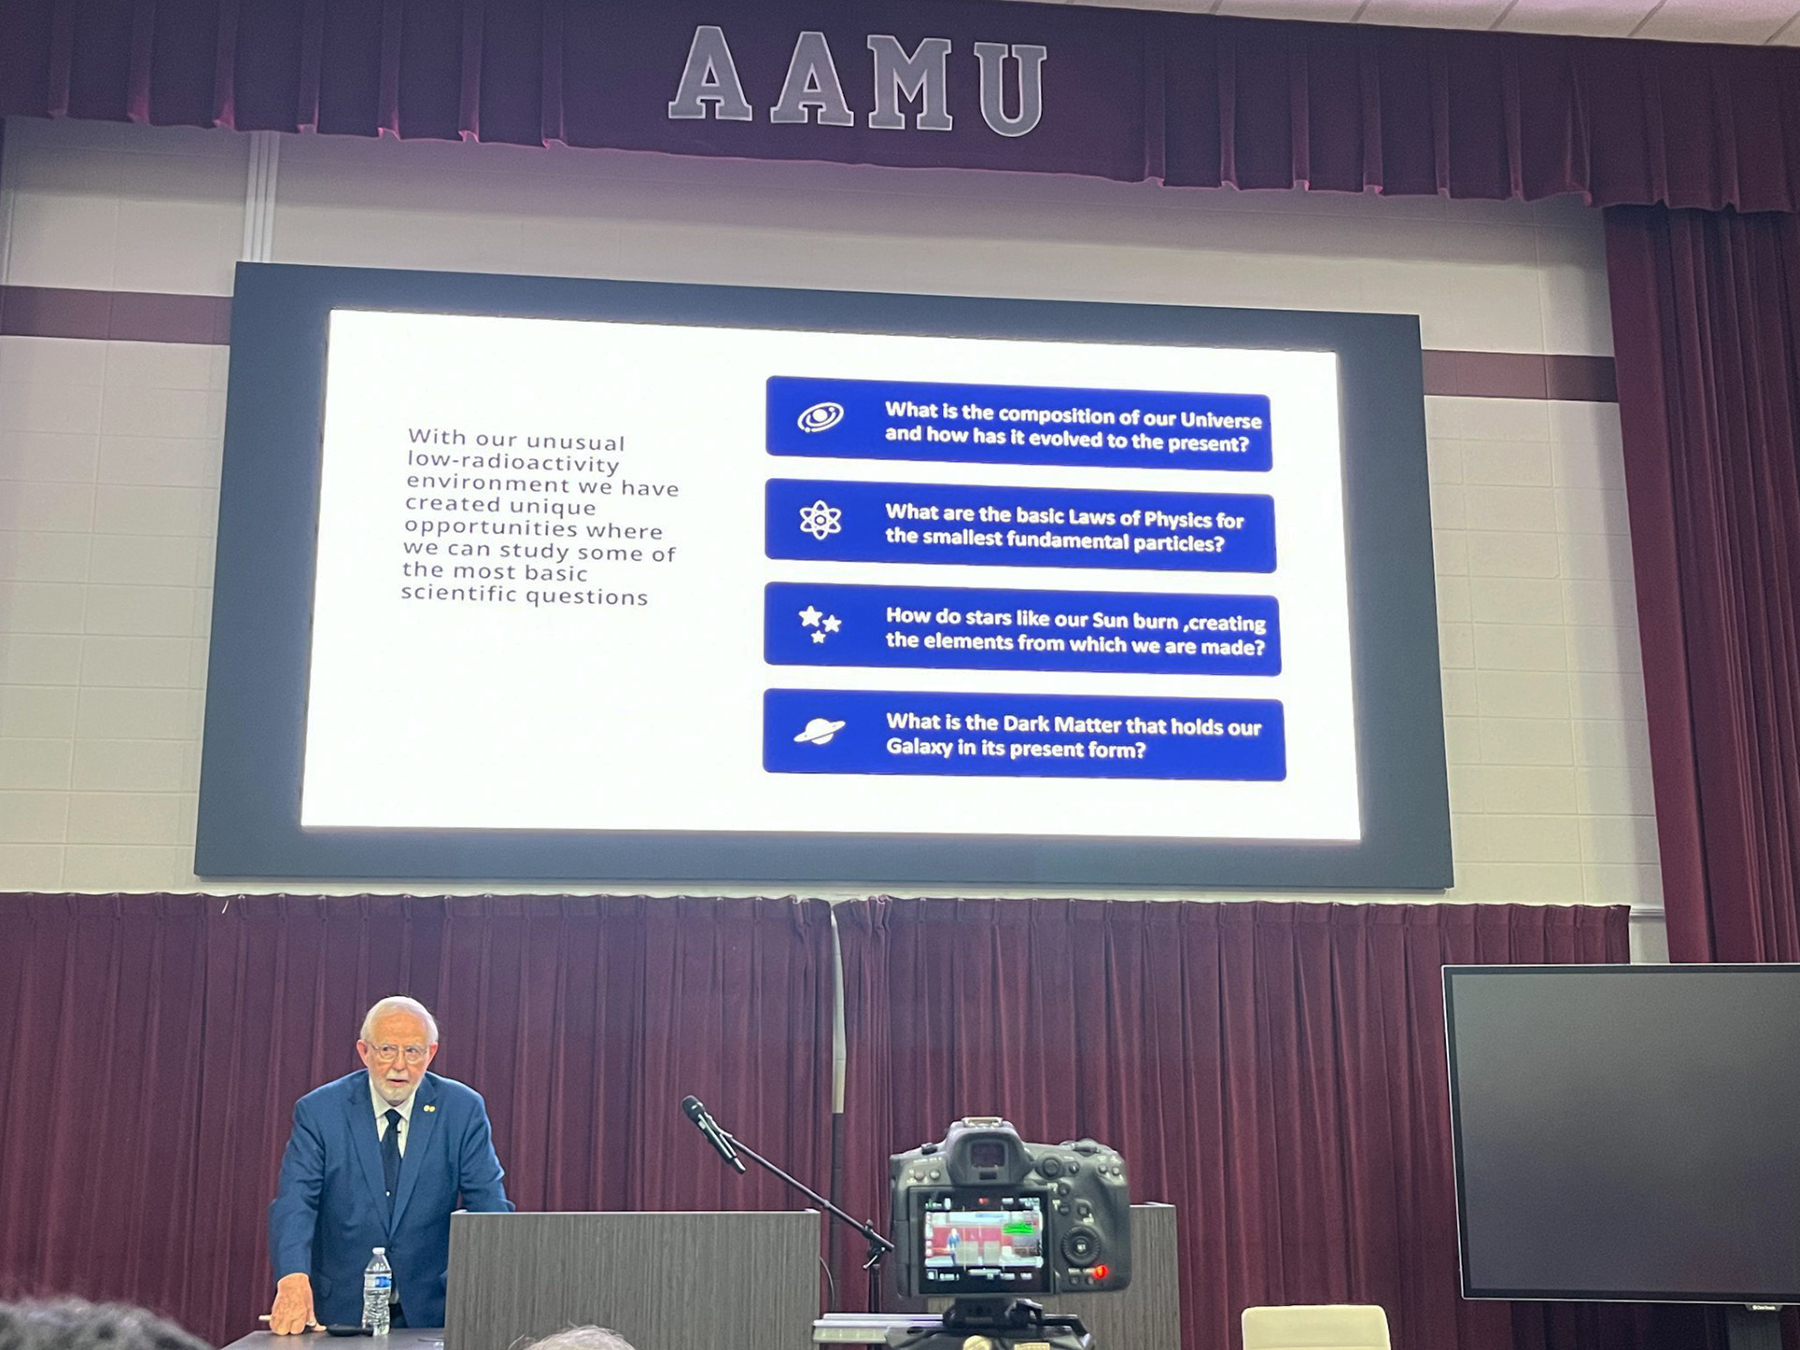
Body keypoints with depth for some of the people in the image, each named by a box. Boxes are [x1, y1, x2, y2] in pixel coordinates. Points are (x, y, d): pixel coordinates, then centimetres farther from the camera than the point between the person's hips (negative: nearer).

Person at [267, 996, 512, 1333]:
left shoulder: (462, 1110, 2)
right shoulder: (319, 1110, 0)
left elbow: (488, 1204, 1)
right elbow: (294, 1202, -8)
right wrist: (293, 1280, -27)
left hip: (429, 1311, -1)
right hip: (340, 1312, 1)